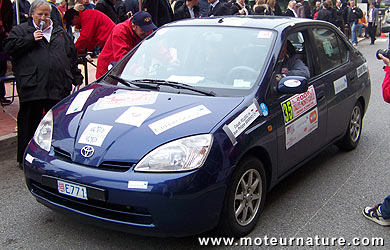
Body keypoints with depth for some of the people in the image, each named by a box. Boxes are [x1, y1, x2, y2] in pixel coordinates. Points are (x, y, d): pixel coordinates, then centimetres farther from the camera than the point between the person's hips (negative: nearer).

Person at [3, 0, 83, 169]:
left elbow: (73, 55, 20)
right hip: (32, 87, -3)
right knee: (30, 123, 2)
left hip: (59, 86, 3)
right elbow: (9, 47, -2)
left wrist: (77, 79, 14)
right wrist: (31, 39, -11)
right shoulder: (21, 30, 11)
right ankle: (25, 158, 12)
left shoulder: (60, 33, 21)